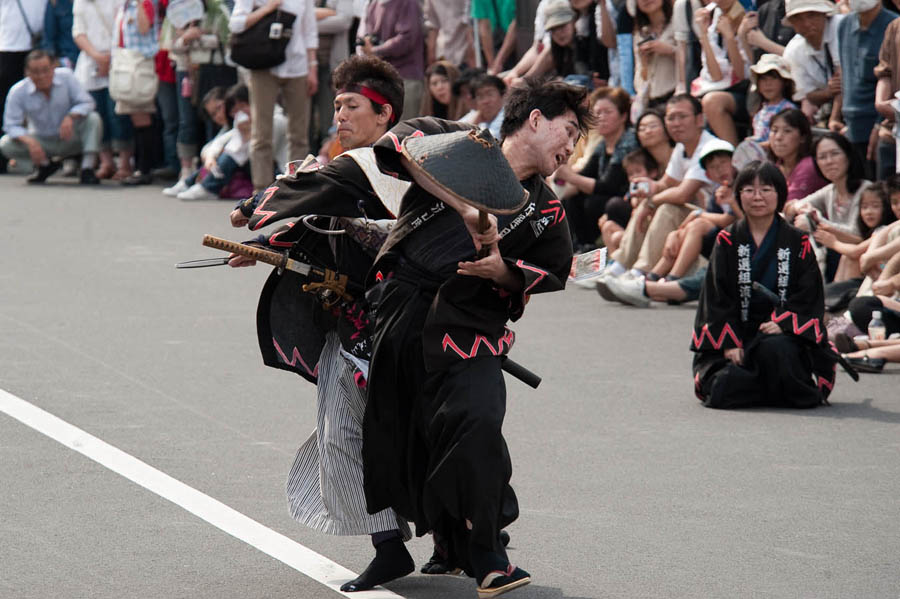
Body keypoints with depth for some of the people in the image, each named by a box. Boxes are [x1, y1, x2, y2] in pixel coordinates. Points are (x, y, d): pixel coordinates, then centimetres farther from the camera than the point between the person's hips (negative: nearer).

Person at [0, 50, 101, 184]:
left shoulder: (66, 76, -16)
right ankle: (45, 164, 0)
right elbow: (12, 125, -17)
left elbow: (86, 103, -15)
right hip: (42, 141, 0)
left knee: (93, 118, -27)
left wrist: (70, 117, -37)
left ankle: (88, 169, -24)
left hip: (69, 138, 0)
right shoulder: (18, 92, -17)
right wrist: (30, 142, -38)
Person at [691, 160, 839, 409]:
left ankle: (802, 393, -8)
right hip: (737, 333, 1)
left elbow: (808, 296, 0)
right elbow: (718, 298, 2)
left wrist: (782, 323, -18)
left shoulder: (798, 243, 5)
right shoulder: (727, 241, 6)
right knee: (726, 388, -26)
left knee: (774, 349, -37)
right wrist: (729, 344, -11)